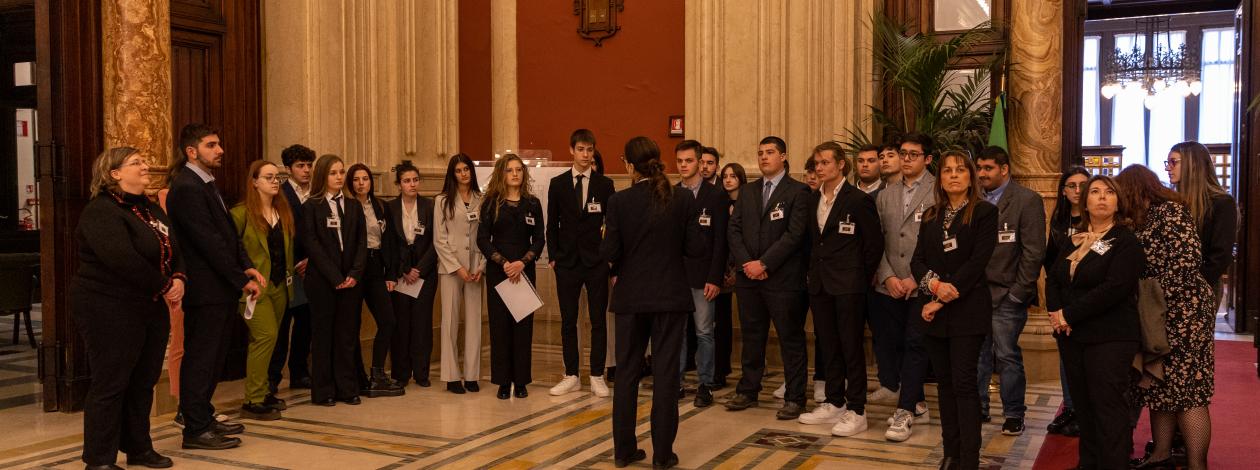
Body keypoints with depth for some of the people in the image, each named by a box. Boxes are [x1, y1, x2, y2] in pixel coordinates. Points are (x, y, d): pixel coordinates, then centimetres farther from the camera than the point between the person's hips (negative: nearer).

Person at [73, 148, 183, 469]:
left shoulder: (150, 209, 14)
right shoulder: (101, 211, -14)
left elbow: (174, 249, 13)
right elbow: (123, 260, -26)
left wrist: (178, 278, -8)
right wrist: (164, 286, -18)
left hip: (151, 309, 8)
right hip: (110, 311, -8)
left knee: (143, 382, 14)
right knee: (109, 385, -1)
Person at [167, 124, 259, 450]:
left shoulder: (206, 185, 16)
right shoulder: (186, 188, -15)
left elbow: (228, 233, 15)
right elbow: (209, 241, -19)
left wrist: (247, 267, 1)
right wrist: (241, 280, -17)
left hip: (221, 288, 10)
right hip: (205, 289, -10)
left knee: (213, 358, 16)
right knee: (200, 359, 0)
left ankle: (204, 419, 27)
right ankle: (196, 430, 8)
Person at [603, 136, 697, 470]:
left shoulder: (619, 201, -8)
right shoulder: (683, 198, -6)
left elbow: (609, 252, -9)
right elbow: (695, 248, -6)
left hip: (631, 296, 0)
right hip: (670, 295, 0)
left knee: (626, 373, 12)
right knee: (666, 373, 6)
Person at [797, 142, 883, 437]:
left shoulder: (858, 199, -9)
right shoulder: (813, 200, 10)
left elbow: (875, 243, -6)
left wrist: (862, 278, -3)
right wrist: (813, 272, 11)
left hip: (848, 285, -6)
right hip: (819, 283, 6)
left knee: (852, 346, -1)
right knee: (827, 345, 12)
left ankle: (856, 411, 5)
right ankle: (834, 403, 23)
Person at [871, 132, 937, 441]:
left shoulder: (938, 192, -3)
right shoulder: (886, 194, 14)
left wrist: (917, 277, -12)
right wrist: (887, 276, -3)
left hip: (923, 286, -5)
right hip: (890, 286, 5)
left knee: (915, 345, -4)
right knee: (891, 343, 5)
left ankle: (905, 411, 2)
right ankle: (916, 403, 19)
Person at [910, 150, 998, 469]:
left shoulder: (985, 213, -3)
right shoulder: (931, 217, 14)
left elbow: (977, 262, -11)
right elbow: (917, 260, 8)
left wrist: (944, 299, -13)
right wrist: (934, 284, -13)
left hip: (967, 310, -5)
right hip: (934, 311, 5)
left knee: (964, 383, -7)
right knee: (944, 383, 8)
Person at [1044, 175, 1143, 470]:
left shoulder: (1125, 241, -5)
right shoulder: (1074, 241, 15)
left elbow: (1114, 288, -17)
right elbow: (1053, 278, 10)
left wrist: (1069, 314, -17)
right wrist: (1055, 311, -9)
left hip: (1109, 337, -6)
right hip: (1071, 335, 6)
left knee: (1108, 407, -5)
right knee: (1082, 405, 11)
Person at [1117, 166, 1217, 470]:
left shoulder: (1169, 211, -12)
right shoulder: (1146, 218, 17)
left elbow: (1186, 262, -21)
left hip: (1182, 311, -9)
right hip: (1158, 314, 9)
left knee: (1187, 389, -6)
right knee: (1160, 387, 13)